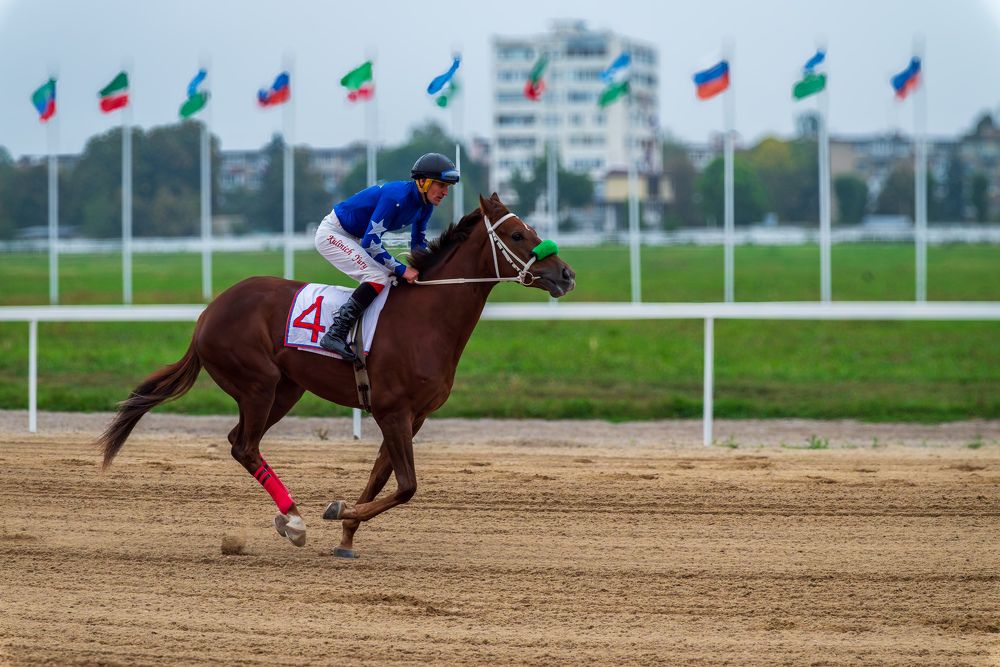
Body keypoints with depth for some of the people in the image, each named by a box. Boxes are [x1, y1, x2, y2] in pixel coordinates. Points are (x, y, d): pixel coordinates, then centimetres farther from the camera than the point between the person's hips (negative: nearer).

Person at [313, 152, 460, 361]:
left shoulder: (425, 204, -2)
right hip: (332, 234, -10)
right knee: (378, 277, -24)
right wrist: (401, 269, -26)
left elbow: (418, 242, 14)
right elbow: (370, 242, -30)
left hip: (354, 239, 10)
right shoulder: (397, 197, -30)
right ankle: (335, 334, -28)